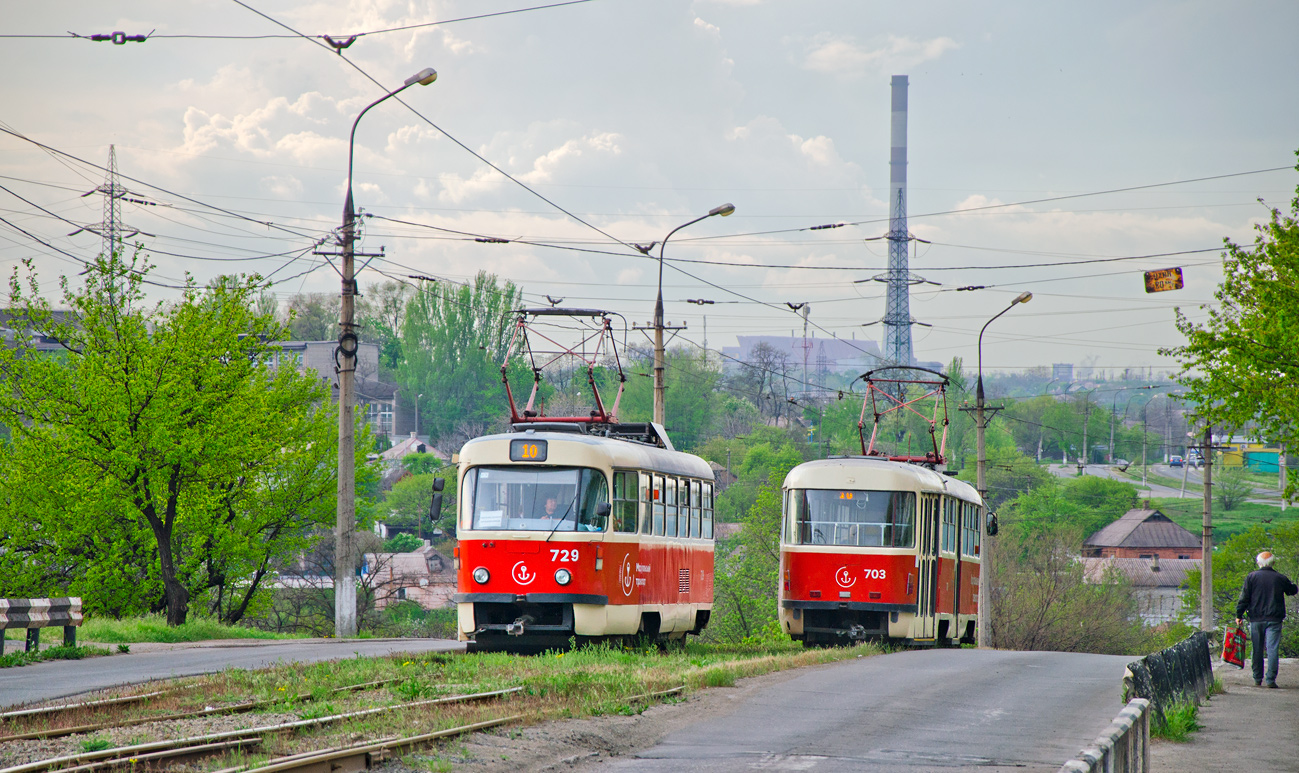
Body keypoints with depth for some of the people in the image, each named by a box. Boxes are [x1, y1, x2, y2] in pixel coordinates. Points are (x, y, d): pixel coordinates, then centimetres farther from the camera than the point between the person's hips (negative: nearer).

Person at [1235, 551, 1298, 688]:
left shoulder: (1251, 577, 0)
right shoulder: (1280, 578, 0)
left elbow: (1244, 598, -1)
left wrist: (1239, 615, 5)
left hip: (1256, 619, 1)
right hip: (1274, 619, -1)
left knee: (1257, 649, 10)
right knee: (1272, 649, -4)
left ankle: (1258, 679, 16)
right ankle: (1270, 679, -12)